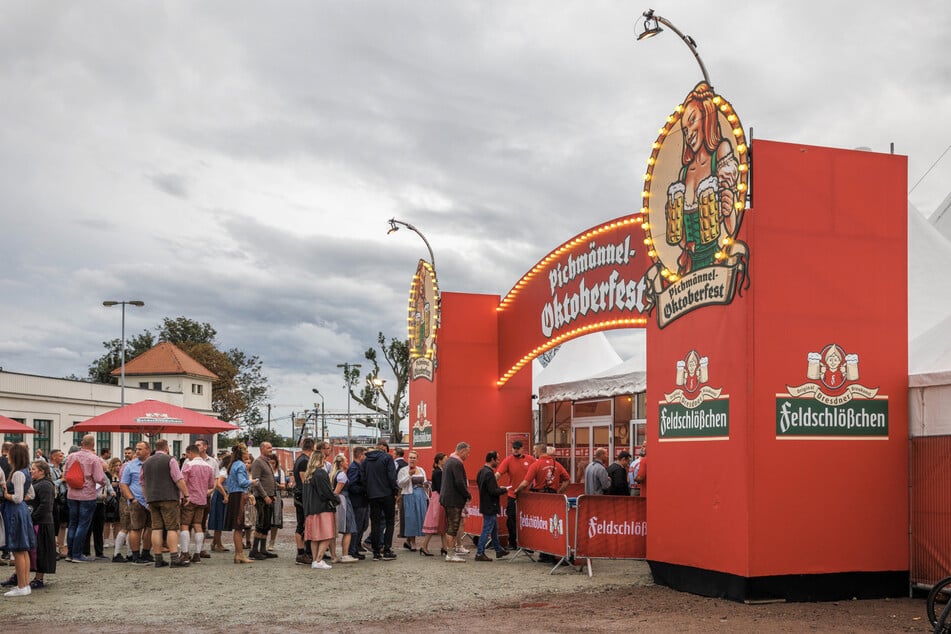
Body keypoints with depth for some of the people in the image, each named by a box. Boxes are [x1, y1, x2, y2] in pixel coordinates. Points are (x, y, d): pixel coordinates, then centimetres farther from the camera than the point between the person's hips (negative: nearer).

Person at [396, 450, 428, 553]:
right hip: (409, 496, -5)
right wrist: (409, 475, -19)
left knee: (420, 517, 1)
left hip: (421, 496, 5)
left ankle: (408, 541, 13)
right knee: (411, 518, -5)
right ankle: (412, 543, 3)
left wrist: (427, 497, 15)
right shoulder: (403, 471, 0)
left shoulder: (421, 470, 16)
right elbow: (399, 484, -11)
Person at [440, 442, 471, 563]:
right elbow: (460, 483, -24)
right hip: (455, 500, -10)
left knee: (450, 527, 16)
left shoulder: (449, 461, 15)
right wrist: (468, 495, -9)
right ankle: (451, 554, -3)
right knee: (453, 527, -6)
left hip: (446, 498, 10)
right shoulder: (457, 463, -17)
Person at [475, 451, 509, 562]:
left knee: (494, 529, 19)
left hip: (486, 505, 10)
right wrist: (504, 490, -10)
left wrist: (499, 488, 12)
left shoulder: (482, 471, 10)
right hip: (490, 506, -10)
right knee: (487, 530, -4)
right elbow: (493, 491, -25)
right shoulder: (489, 473, -21)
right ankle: (479, 553, 0)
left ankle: (499, 550, 29)